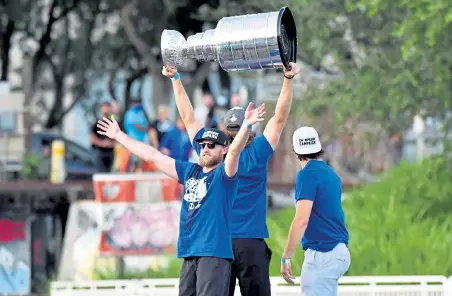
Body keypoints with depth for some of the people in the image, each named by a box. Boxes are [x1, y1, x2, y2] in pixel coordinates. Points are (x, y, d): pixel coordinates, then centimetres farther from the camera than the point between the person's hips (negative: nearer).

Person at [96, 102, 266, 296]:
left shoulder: (224, 174, -1)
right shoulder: (189, 171, 17)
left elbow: (235, 150, -20)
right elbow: (153, 156, 22)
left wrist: (247, 125, -39)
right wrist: (118, 136, 27)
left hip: (214, 252, -8)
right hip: (189, 253, 8)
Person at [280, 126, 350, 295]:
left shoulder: (308, 174, -10)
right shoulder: (331, 174, 14)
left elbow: (302, 220, -18)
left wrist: (285, 258, -17)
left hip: (322, 254, -9)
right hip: (339, 251, 9)